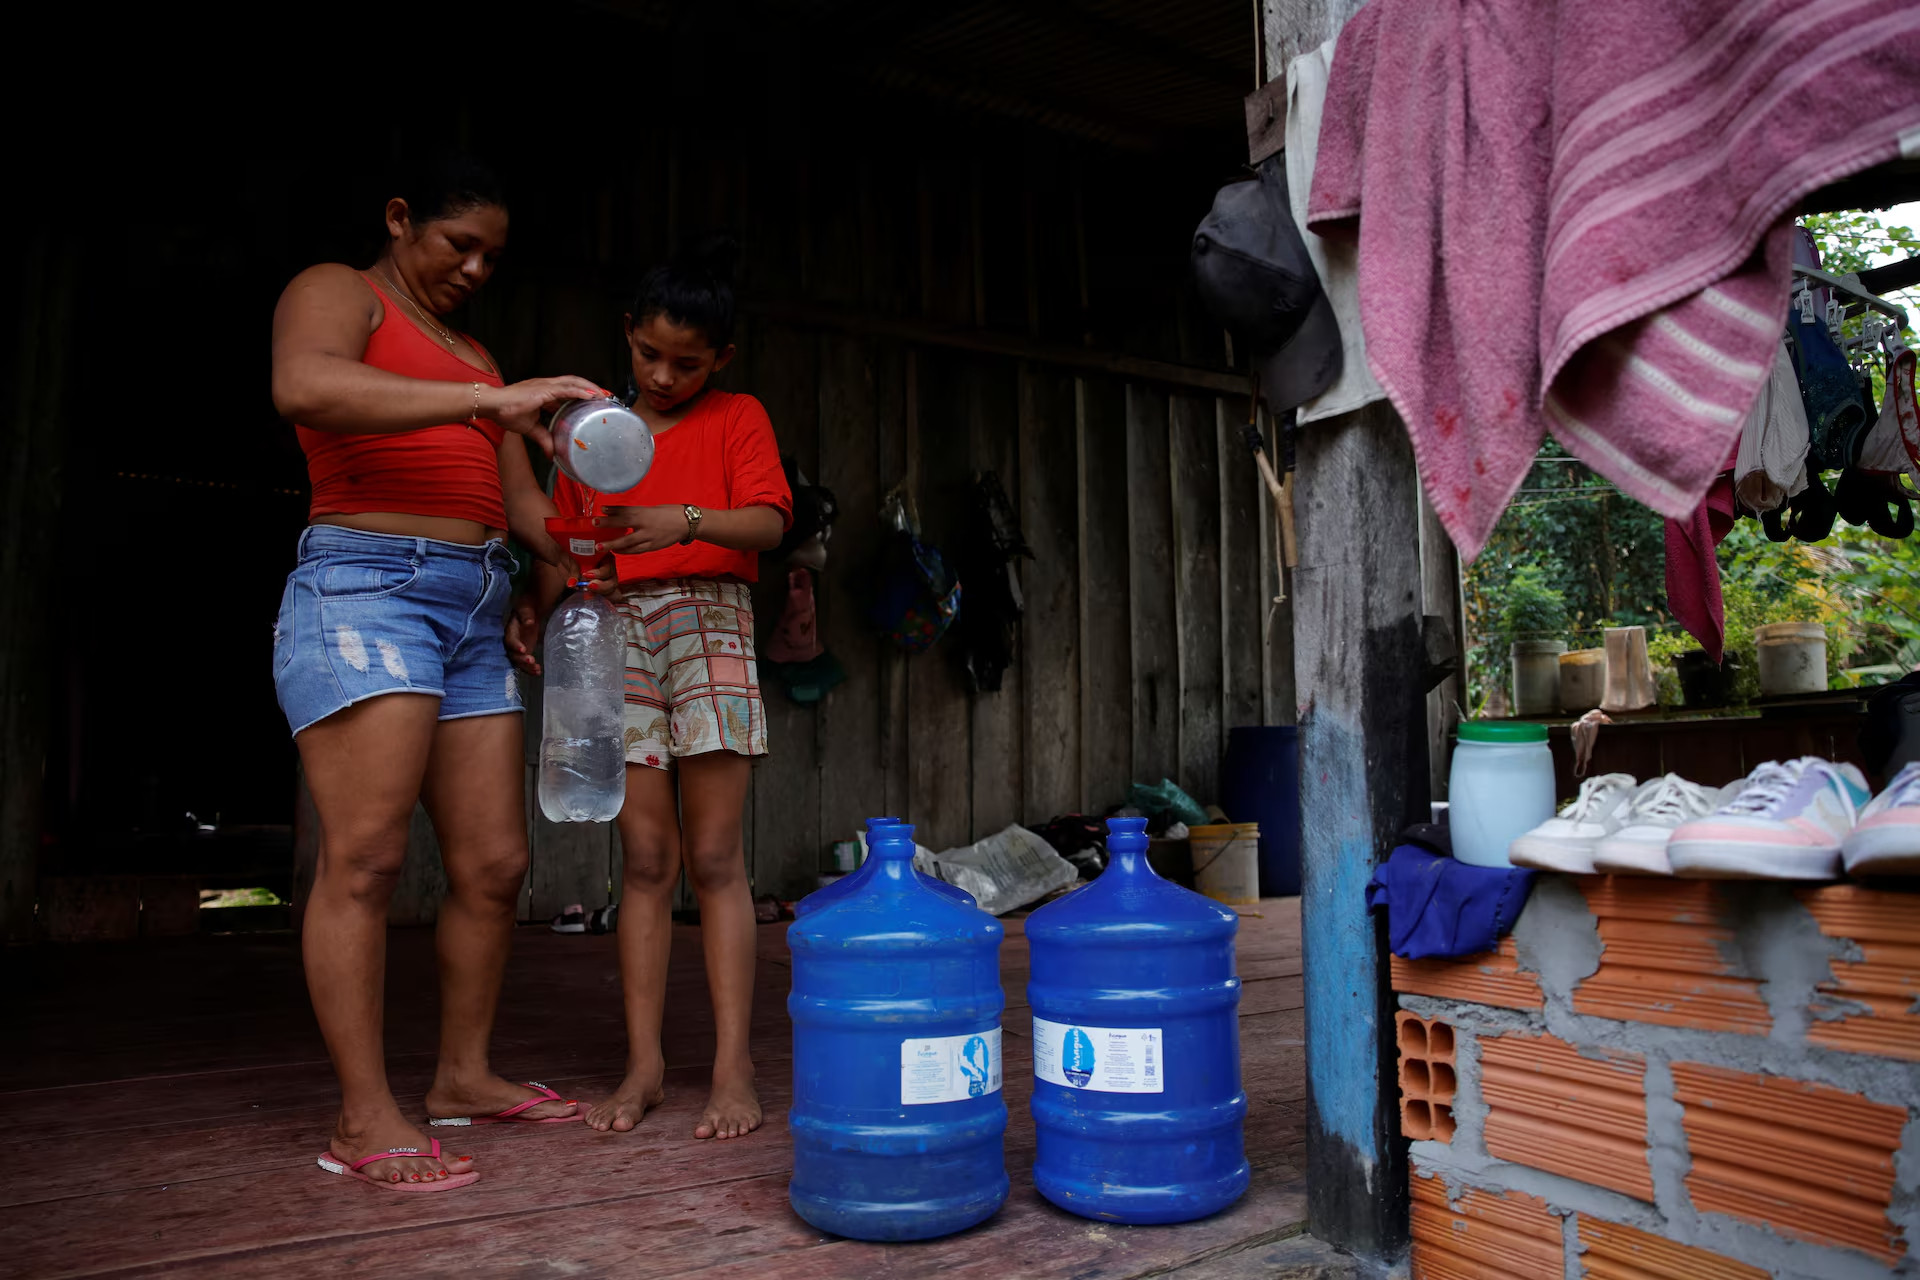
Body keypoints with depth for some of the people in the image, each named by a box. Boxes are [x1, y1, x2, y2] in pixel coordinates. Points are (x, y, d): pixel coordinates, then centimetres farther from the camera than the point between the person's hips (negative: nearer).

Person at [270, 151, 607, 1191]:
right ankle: (363, 1120, -3)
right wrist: (492, 399, -26)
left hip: (473, 613, 8)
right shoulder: (338, 292, 4)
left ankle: (463, 1075, 18)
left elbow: (518, 499, 19)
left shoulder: (473, 356, 26)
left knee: (493, 863, 5)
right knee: (364, 858, -10)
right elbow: (305, 388, -20)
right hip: (364, 586, -7)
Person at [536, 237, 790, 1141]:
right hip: (616, 629, 3)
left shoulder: (737, 419, 9)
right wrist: (533, 609, 0)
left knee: (715, 858, -6)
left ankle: (734, 1069, -3)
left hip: (708, 621, -3)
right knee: (645, 858, 1)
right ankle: (643, 1064, 6)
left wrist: (685, 521, -26)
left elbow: (768, 523, -7)